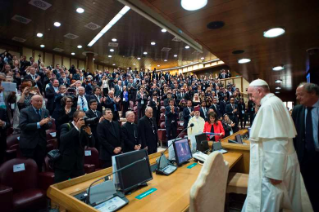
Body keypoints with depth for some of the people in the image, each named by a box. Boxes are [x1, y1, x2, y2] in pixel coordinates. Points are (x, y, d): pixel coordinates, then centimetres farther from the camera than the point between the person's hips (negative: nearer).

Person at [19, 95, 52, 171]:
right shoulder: (24, 111, -7)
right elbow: (22, 126, -20)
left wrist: (45, 123, -18)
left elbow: (49, 124, 4)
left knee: (39, 166, 16)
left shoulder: (45, 111, 8)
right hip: (28, 143, -4)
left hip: (41, 143, 4)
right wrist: (38, 124, -26)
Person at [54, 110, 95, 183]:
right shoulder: (65, 126, -8)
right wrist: (77, 127, -28)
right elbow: (63, 139, -28)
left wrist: (89, 133, -15)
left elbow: (91, 144, 2)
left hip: (78, 165, 5)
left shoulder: (83, 128, 4)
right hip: (64, 164, -4)